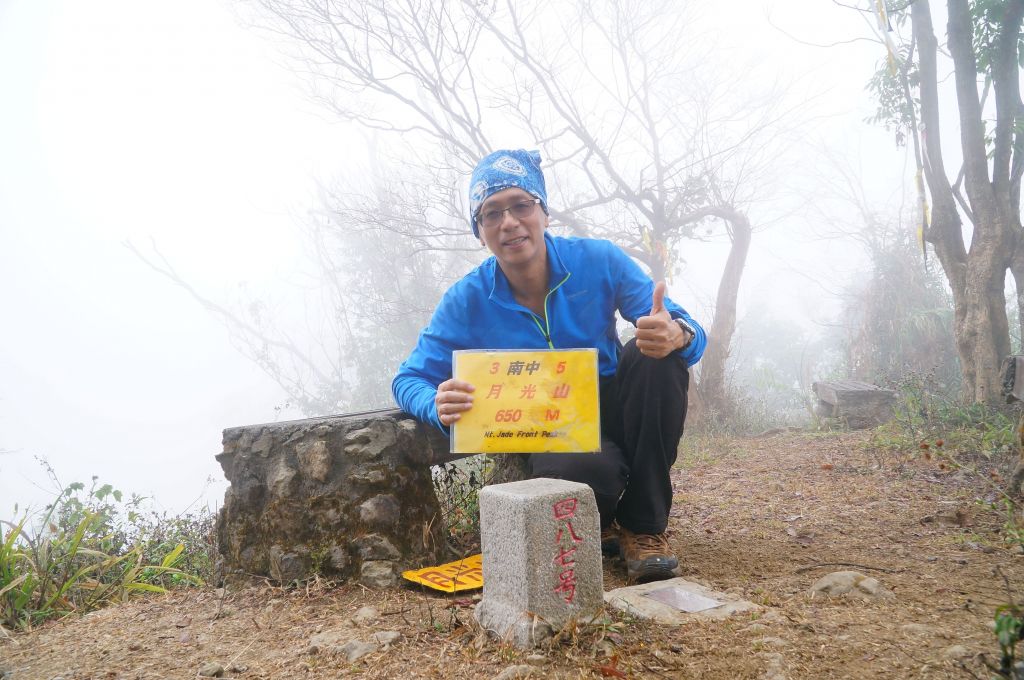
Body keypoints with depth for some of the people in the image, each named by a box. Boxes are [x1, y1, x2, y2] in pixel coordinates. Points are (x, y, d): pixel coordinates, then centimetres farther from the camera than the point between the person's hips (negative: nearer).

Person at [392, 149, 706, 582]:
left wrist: (677, 335, -40)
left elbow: (688, 333, -12)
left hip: (614, 413, 3)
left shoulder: (598, 261, -12)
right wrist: (440, 407, -33)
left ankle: (644, 525, -13)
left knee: (657, 353, -28)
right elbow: (408, 380, -7)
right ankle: (603, 527, 4)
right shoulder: (468, 301, -11)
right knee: (585, 470, -37)